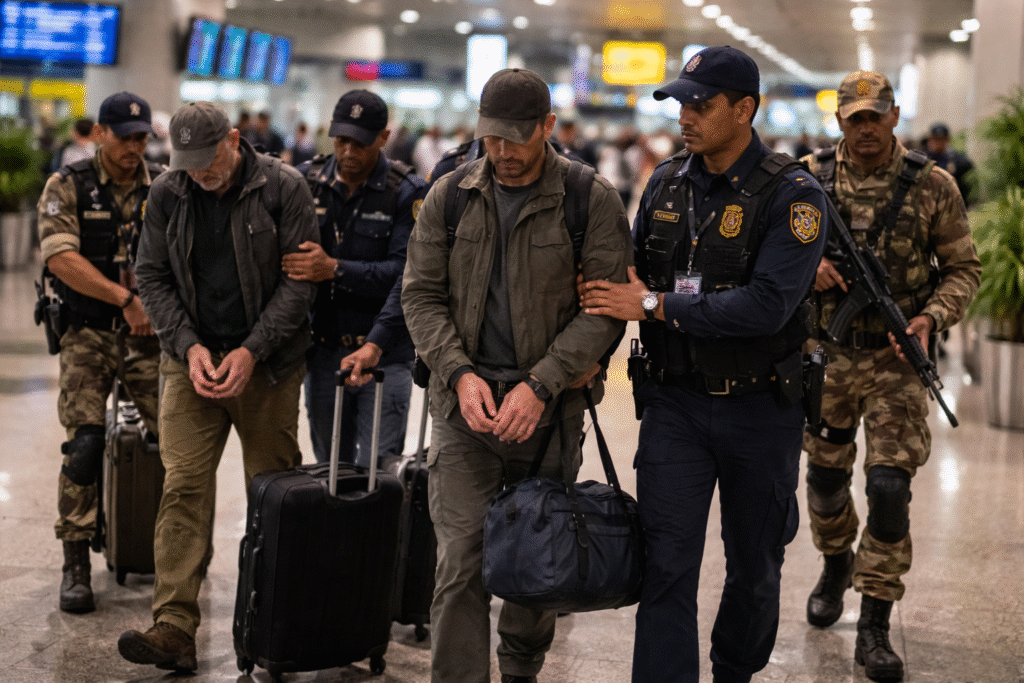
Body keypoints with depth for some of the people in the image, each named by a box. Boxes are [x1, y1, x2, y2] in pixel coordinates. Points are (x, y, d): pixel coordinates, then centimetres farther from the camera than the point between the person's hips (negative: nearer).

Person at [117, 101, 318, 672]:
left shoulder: (283, 187, -6)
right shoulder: (167, 195, 3)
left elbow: (298, 278, -8)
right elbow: (153, 278, 6)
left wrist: (252, 351, -15)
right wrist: (189, 345, -9)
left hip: (268, 364, -2)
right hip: (192, 360, 2)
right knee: (184, 486, -7)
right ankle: (175, 628, -8)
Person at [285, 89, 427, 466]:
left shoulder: (407, 192, -6)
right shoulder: (307, 180, 6)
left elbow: (406, 273, -16)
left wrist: (334, 269, -25)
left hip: (384, 354, -4)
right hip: (322, 349, 4)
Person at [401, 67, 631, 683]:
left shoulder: (592, 200, -5)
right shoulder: (450, 197, 4)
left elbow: (606, 306, -8)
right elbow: (422, 293, 5)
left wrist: (540, 385, -17)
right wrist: (459, 373, -10)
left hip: (549, 407, -1)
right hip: (465, 401, 1)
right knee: (461, 562, -5)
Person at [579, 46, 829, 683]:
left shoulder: (793, 194, -13)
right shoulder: (667, 182, 4)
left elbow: (767, 305, -25)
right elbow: (631, 279, 18)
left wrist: (655, 306, -21)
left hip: (760, 409, -2)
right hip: (676, 402, 3)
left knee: (754, 569, 14)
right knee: (666, 566, -6)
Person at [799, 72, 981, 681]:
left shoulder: (932, 185, -6)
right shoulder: (812, 178, -1)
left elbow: (964, 268, 0)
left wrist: (930, 319, -17)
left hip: (896, 358, -2)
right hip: (827, 354, 3)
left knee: (889, 483, -9)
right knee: (825, 473, 16)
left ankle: (875, 625, 1)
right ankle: (836, 564, 46)